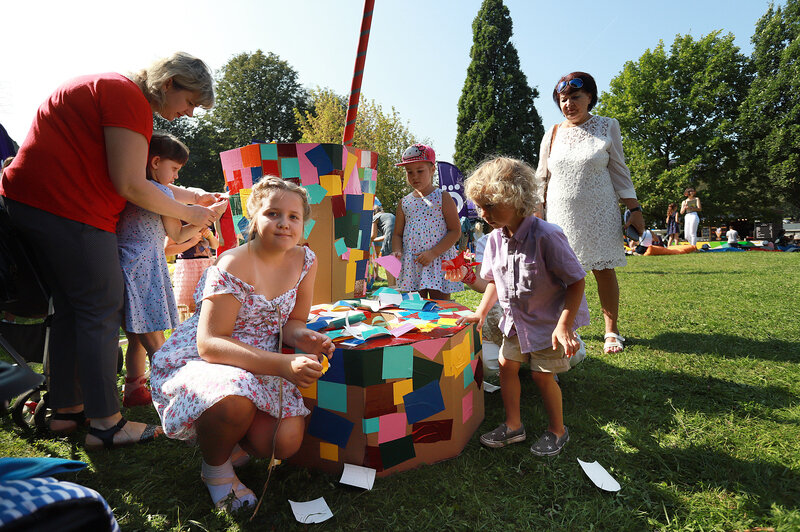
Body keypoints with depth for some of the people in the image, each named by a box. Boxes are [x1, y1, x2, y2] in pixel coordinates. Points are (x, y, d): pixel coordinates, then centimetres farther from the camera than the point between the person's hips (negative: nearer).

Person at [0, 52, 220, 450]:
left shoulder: (109, 89, 22)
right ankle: (105, 423, 3)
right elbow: (130, 186, -18)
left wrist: (192, 196, 15)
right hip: (67, 209, -11)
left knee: (70, 308, 14)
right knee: (101, 312, -5)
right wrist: (187, 213, -7)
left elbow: (129, 181, 19)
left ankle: (66, 409, 25)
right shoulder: (128, 96, -12)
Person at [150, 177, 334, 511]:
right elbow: (209, 344, -27)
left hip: (260, 364, 5)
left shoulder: (305, 261, -4)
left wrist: (302, 337, -23)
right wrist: (283, 364, -38)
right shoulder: (234, 267, -22)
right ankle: (216, 466, 0)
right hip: (197, 359, -4)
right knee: (234, 402, -38)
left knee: (284, 443, -16)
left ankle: (231, 441, 21)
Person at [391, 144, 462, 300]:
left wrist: (433, 253, -15)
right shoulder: (405, 202, 11)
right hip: (411, 264, 4)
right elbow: (398, 234, 14)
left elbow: (455, 231, -6)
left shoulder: (443, 198, -1)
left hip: (438, 262, -3)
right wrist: (397, 251, -7)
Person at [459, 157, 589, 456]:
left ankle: (557, 431, 28)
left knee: (542, 374, 1)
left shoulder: (545, 236, -28)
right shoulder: (496, 238, -6)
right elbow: (495, 280, 8)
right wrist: (481, 312, -1)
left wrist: (564, 325, -27)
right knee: (507, 364, 9)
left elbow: (576, 281, -22)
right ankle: (513, 426, 29)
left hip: (549, 321, -6)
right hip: (516, 319, 7)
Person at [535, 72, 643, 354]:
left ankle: (612, 330, 15)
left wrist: (635, 209, -1)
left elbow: (619, 171, 5)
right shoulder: (552, 135, 9)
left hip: (598, 213, -1)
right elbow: (541, 179, 13)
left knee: (604, 270, 1)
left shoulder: (607, 126, 4)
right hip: (561, 214, 2)